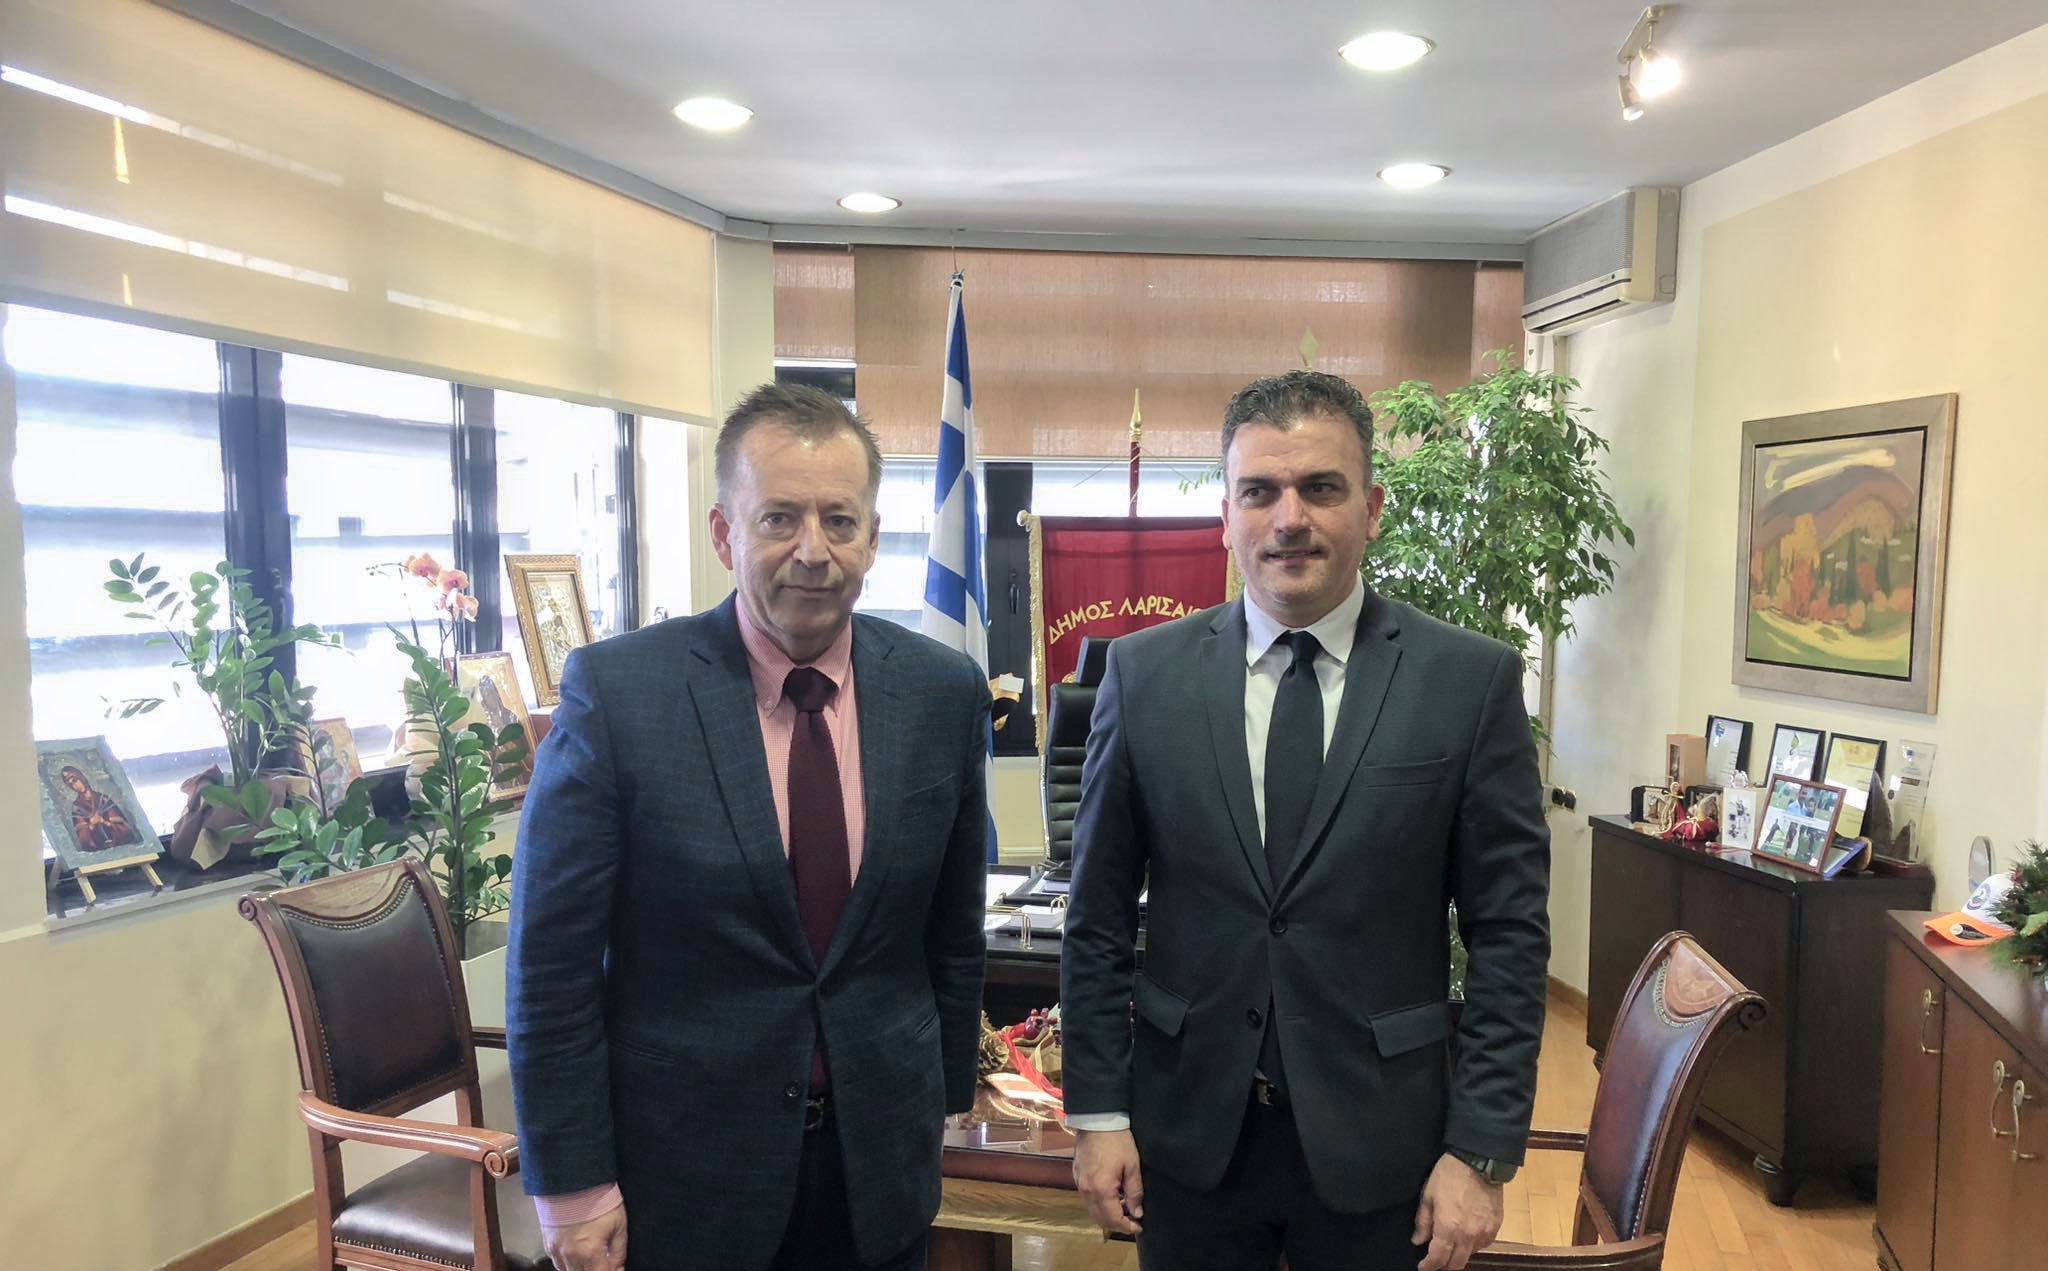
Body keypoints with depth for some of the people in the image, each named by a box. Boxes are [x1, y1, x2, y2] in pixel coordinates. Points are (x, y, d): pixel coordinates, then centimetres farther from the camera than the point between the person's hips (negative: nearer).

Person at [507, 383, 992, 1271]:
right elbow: (551, 959, -10)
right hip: (678, 1169, -2)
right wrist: (572, 1187, -7)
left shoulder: (944, 691, -6)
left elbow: (953, 928, 4)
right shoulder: (615, 690, -14)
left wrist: (943, 1096, 10)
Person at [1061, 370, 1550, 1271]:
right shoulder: (1144, 674, -4)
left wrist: (1483, 1151, -7)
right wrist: (1097, 1111, 0)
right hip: (1189, 1130, 1)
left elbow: (1507, 931, -5)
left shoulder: (1471, 681, -7)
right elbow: (1099, 916, 1)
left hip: (1379, 1141, -1)